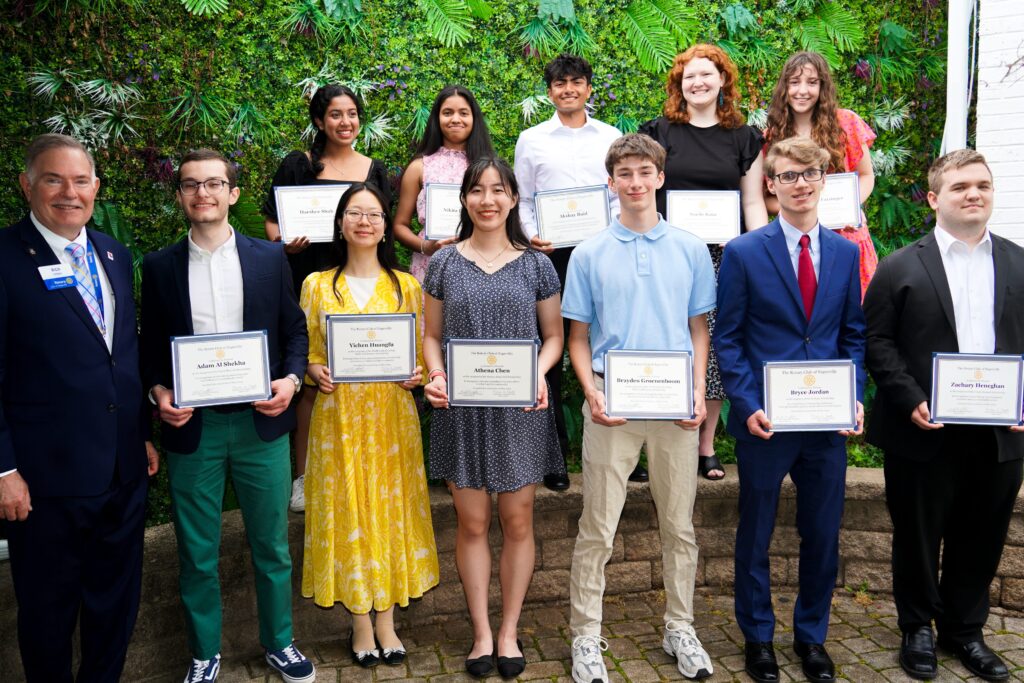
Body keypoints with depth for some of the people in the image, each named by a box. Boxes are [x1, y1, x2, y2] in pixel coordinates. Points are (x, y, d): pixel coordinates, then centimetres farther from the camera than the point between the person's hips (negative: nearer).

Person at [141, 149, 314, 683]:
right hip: (190, 426, 0)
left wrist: (291, 378, -11)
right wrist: (158, 392, -10)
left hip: (260, 421, 0)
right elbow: (151, 347, 8)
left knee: (271, 544, 11)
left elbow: (294, 329, 6)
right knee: (196, 552, 11)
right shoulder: (159, 267, 3)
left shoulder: (270, 257, 2)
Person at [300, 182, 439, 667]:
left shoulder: (406, 286, 5)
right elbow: (306, 352, 7)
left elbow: (422, 352, 7)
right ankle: (360, 622, 20)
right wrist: (316, 372, -13)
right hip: (338, 414, 0)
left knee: (392, 511, 6)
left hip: (392, 414, 1)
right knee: (347, 512, 5)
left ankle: (386, 621, 20)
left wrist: (418, 374, -12)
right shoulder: (317, 285, 4)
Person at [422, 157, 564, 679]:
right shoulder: (444, 263, 4)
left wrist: (539, 373, -12)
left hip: (520, 408, 0)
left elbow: (553, 336, 7)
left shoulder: (535, 265, 3)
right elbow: (432, 335, 8)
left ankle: (509, 631, 24)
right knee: (471, 523, 7)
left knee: (517, 521, 7)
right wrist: (436, 376, -11)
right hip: (461, 408, 0)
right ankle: (482, 632, 23)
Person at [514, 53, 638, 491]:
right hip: (551, 253, 0)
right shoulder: (532, 140, 9)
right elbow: (523, 200, 9)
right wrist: (532, 235, -8)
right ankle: (553, 450, 13)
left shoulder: (611, 137, 11)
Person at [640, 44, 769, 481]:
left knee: (715, 349, 2)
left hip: (723, 258, 1)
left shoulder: (744, 138, 11)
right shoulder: (658, 132, 7)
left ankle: (706, 446, 15)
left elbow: (753, 203, 10)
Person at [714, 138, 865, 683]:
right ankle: (757, 636, 31)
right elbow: (727, 338, -5)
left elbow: (853, 335, 10)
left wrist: (854, 398, -2)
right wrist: (747, 405, -14)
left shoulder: (845, 252, 6)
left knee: (823, 536, 14)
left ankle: (812, 636, 34)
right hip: (766, 422, -3)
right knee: (755, 535, 12)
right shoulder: (744, 253, -5)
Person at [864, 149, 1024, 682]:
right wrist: (910, 401, -14)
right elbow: (876, 341, -4)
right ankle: (917, 630, 29)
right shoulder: (900, 267, -1)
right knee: (918, 536, 10)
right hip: (924, 432, -2)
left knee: (980, 538, 13)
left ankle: (965, 630, 33)